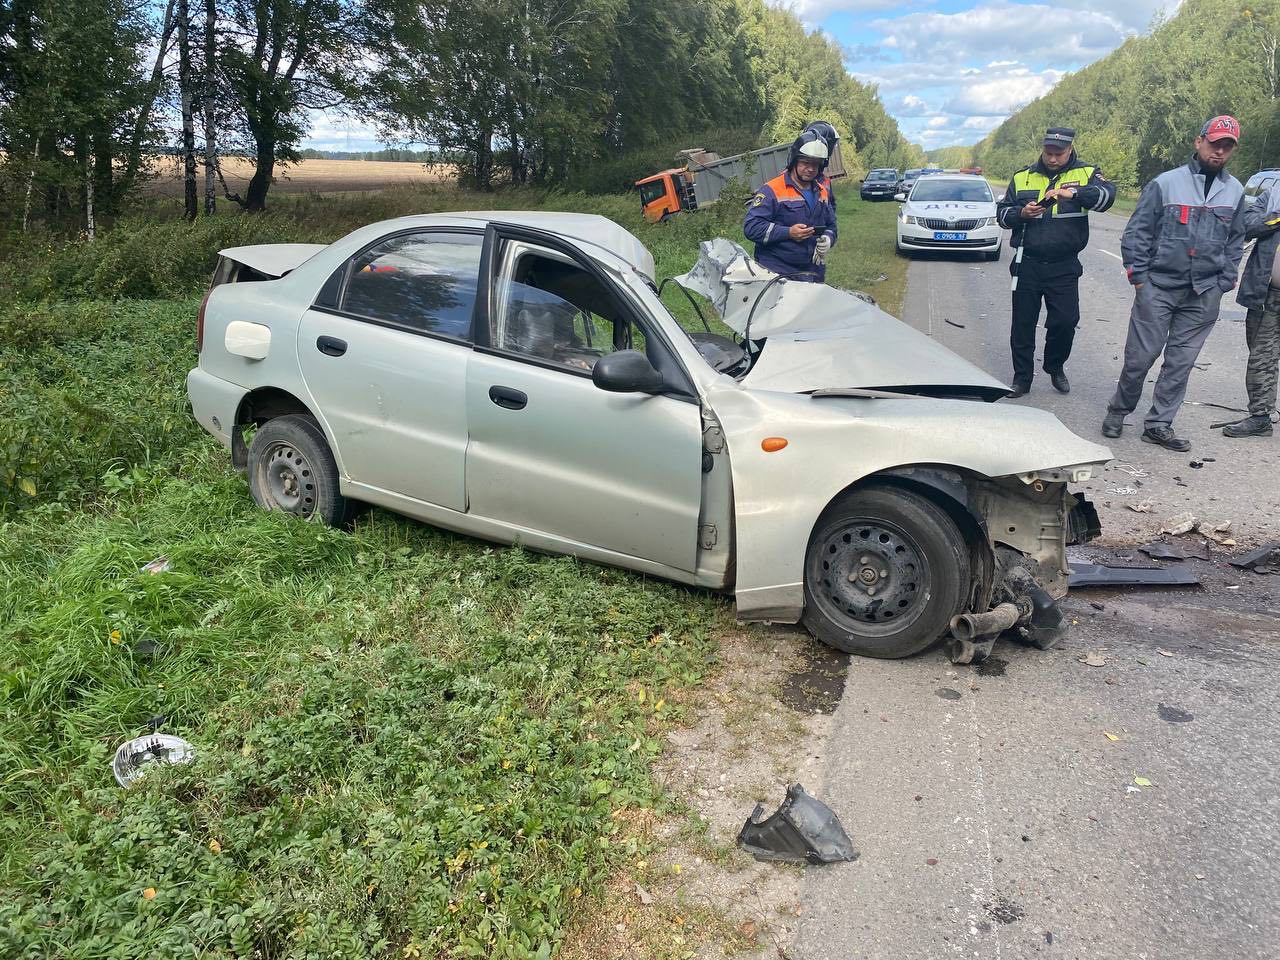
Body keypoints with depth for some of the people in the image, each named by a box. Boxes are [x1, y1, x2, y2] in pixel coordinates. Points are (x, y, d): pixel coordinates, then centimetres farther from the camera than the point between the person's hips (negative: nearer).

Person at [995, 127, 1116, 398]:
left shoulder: (1085, 173, 0)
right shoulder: (1022, 177, 6)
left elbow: (1107, 195, -18)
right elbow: (1001, 213, 9)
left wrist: (1073, 193, -35)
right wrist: (1022, 213, -12)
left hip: (1064, 267, -1)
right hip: (1027, 264, 1)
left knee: (1065, 321, 0)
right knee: (1023, 323, 5)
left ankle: (1056, 368, 25)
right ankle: (1022, 376, 18)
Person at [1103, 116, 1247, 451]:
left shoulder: (1235, 191, 10)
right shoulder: (1166, 183, -3)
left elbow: (1235, 241, 17)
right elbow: (1136, 232, -1)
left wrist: (1223, 283, 9)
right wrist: (1139, 277, -5)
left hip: (1204, 295, 4)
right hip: (1158, 286, -3)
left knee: (1181, 360, 6)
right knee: (1141, 355, -1)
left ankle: (1159, 424, 15)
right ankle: (1118, 411, 19)